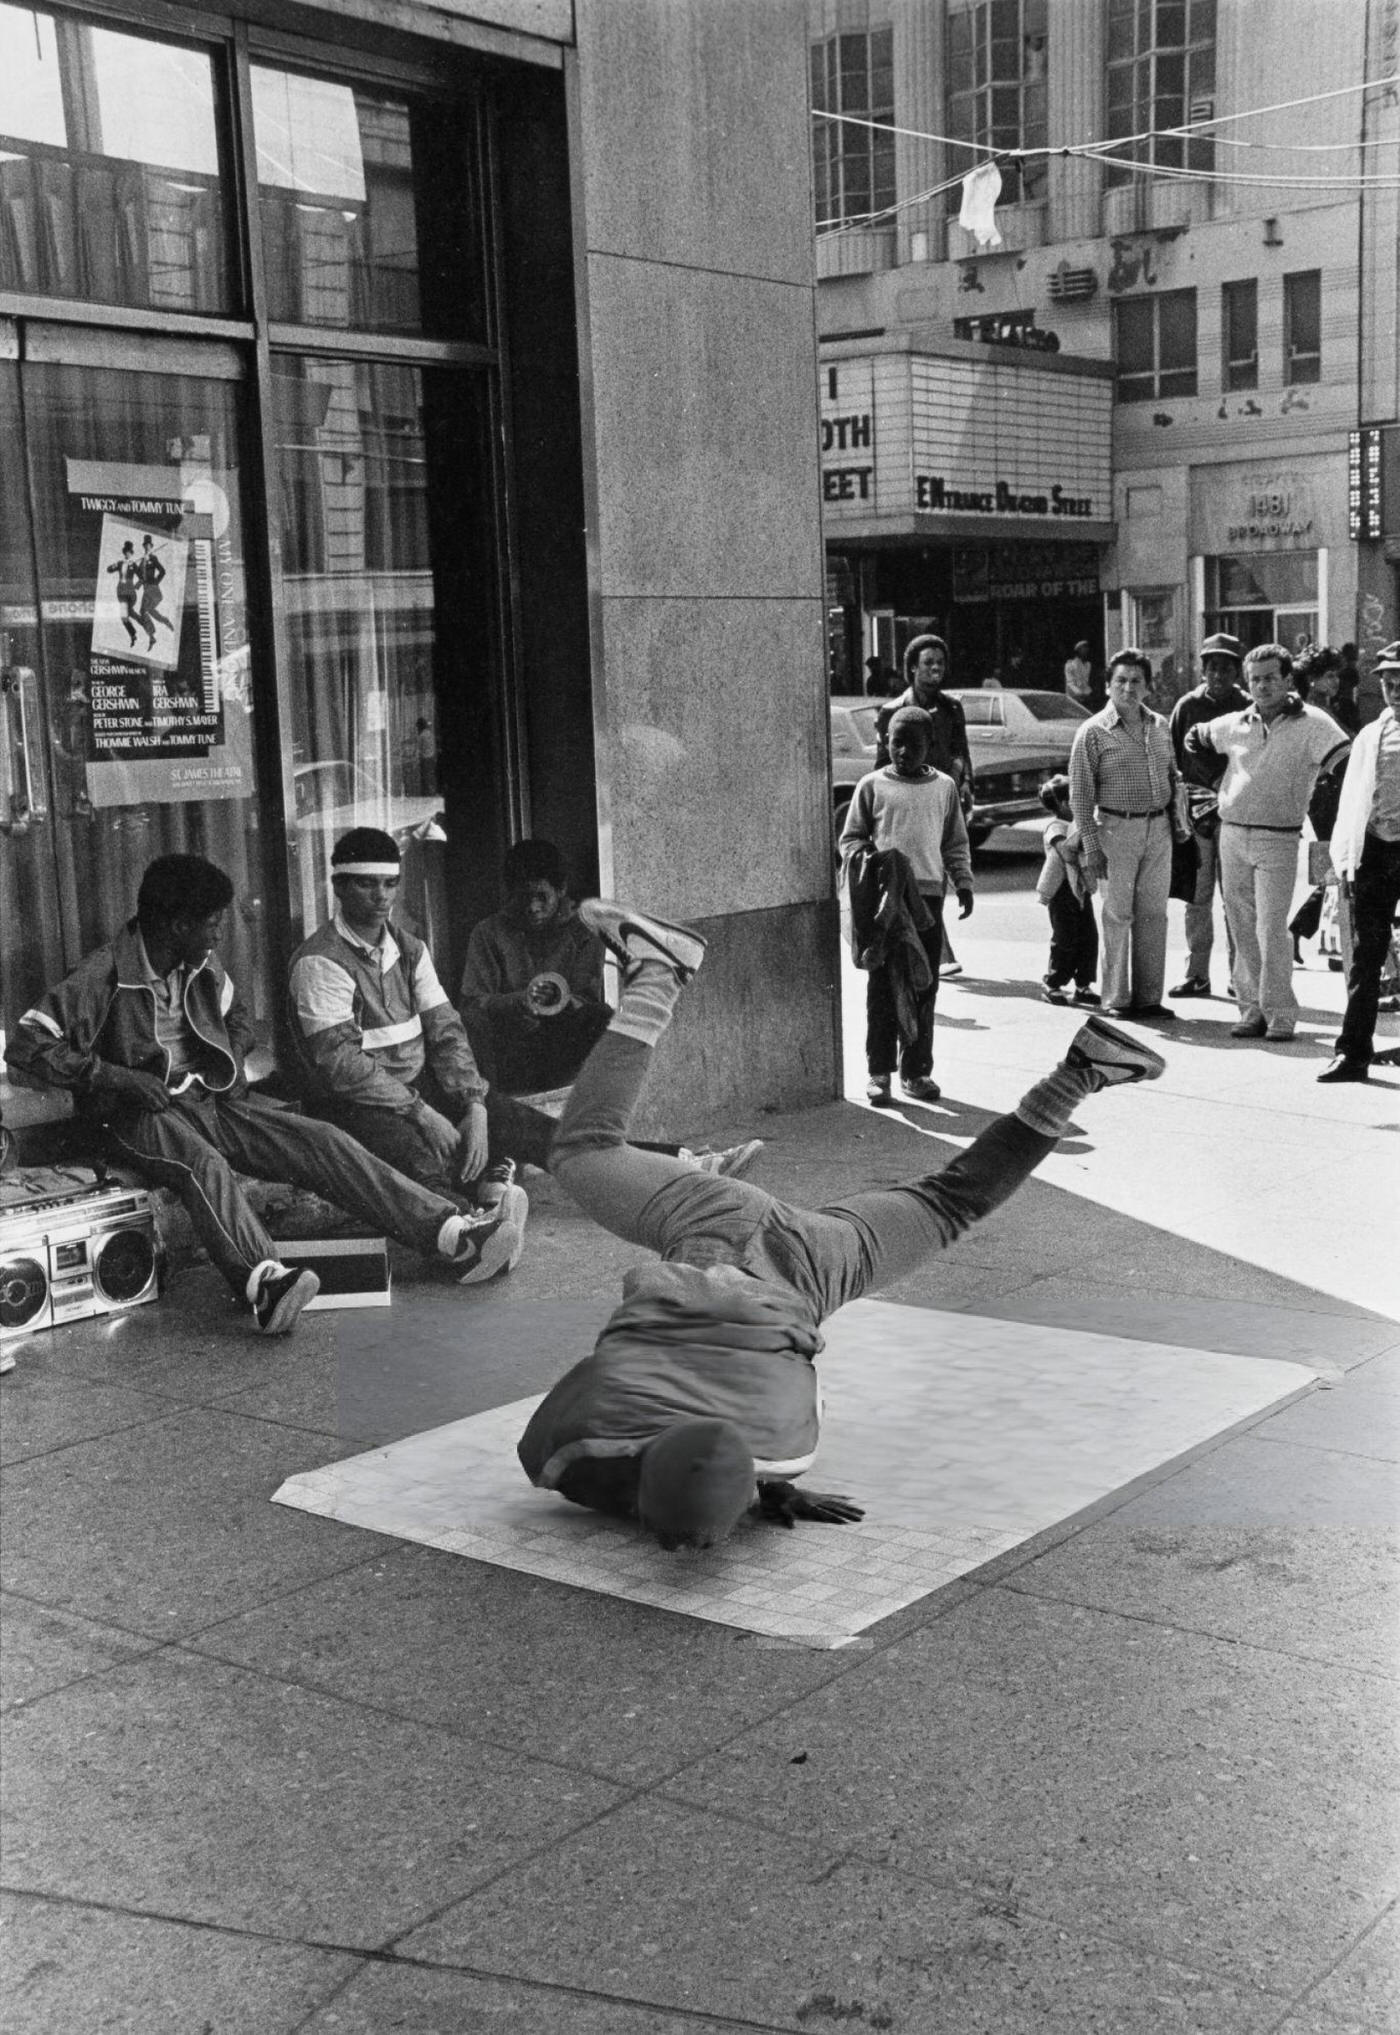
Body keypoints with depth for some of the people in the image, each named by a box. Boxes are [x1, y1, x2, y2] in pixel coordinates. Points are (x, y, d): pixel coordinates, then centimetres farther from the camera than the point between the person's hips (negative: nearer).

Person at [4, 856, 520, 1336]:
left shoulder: (204, 966, 9)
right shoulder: (105, 976, -12)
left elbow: (236, 1020, 29)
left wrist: (229, 1067, 8)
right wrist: (118, 1077, -22)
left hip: (211, 1100, 6)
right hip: (141, 1113, -6)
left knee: (319, 1142, -15)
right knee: (205, 1164, -39)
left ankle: (457, 1236, -26)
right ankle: (263, 1283, -65)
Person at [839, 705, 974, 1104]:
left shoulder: (944, 787, 10)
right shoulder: (872, 786, 4)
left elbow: (956, 844, 15)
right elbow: (850, 838, 7)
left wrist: (964, 883, 4)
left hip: (928, 895, 2)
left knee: (924, 988, 5)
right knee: (882, 987, -1)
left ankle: (916, 1070, 13)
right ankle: (879, 1071, 6)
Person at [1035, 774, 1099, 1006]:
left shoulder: (1079, 825, 15)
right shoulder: (1056, 827, -11)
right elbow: (1066, 848, -29)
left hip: (1082, 889, 8)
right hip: (1062, 890, -8)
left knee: (1088, 937, 5)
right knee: (1065, 939, -5)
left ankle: (1083, 986, 12)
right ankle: (1051, 985, 6)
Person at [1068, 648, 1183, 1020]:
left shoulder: (1159, 726, 11)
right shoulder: (1093, 732, -4)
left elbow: (1173, 776, 20)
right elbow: (1080, 795, -5)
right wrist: (1091, 846, -10)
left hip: (1158, 829, 5)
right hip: (1117, 829, -5)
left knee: (1153, 915, 5)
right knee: (1118, 916, -2)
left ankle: (1149, 996, 12)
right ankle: (1116, 1000, 4)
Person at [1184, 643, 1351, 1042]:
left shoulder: (1311, 723, -5)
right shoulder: (1235, 724, 9)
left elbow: (1345, 762, -15)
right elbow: (1198, 737, 28)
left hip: (1277, 840, -5)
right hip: (1232, 834, 5)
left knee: (1271, 932, -9)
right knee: (1242, 932, 8)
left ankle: (1281, 1014, -1)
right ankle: (1252, 1010, 15)